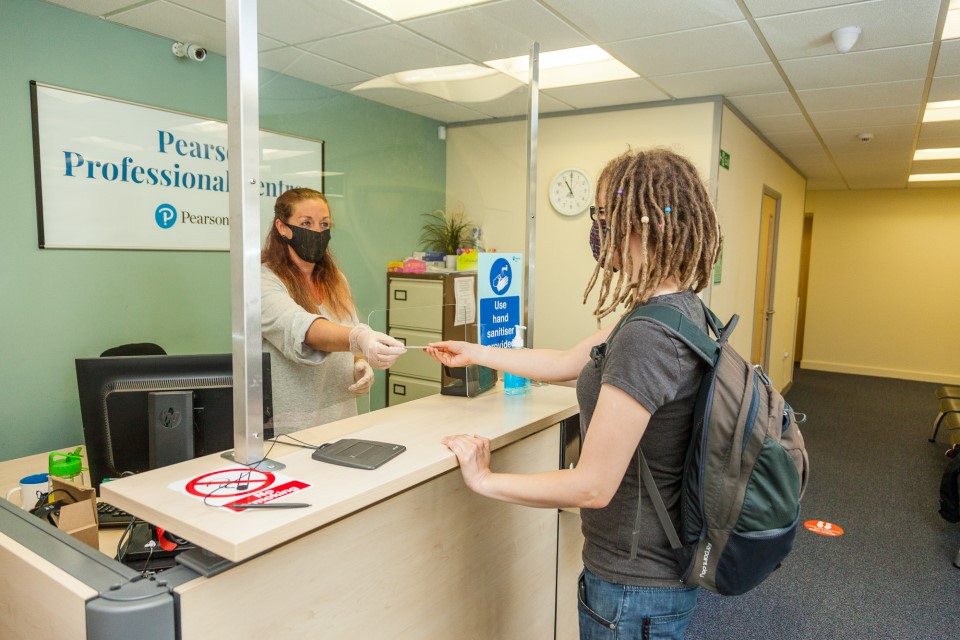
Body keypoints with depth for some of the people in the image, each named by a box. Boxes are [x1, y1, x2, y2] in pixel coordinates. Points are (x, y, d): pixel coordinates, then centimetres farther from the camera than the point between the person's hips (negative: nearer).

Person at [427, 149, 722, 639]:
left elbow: (592, 486, -27)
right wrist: (473, 353, 16)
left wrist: (484, 480, -14)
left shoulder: (647, 336, -31)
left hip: (635, 583, -8)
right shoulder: (680, 310, -1)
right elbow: (567, 364, 9)